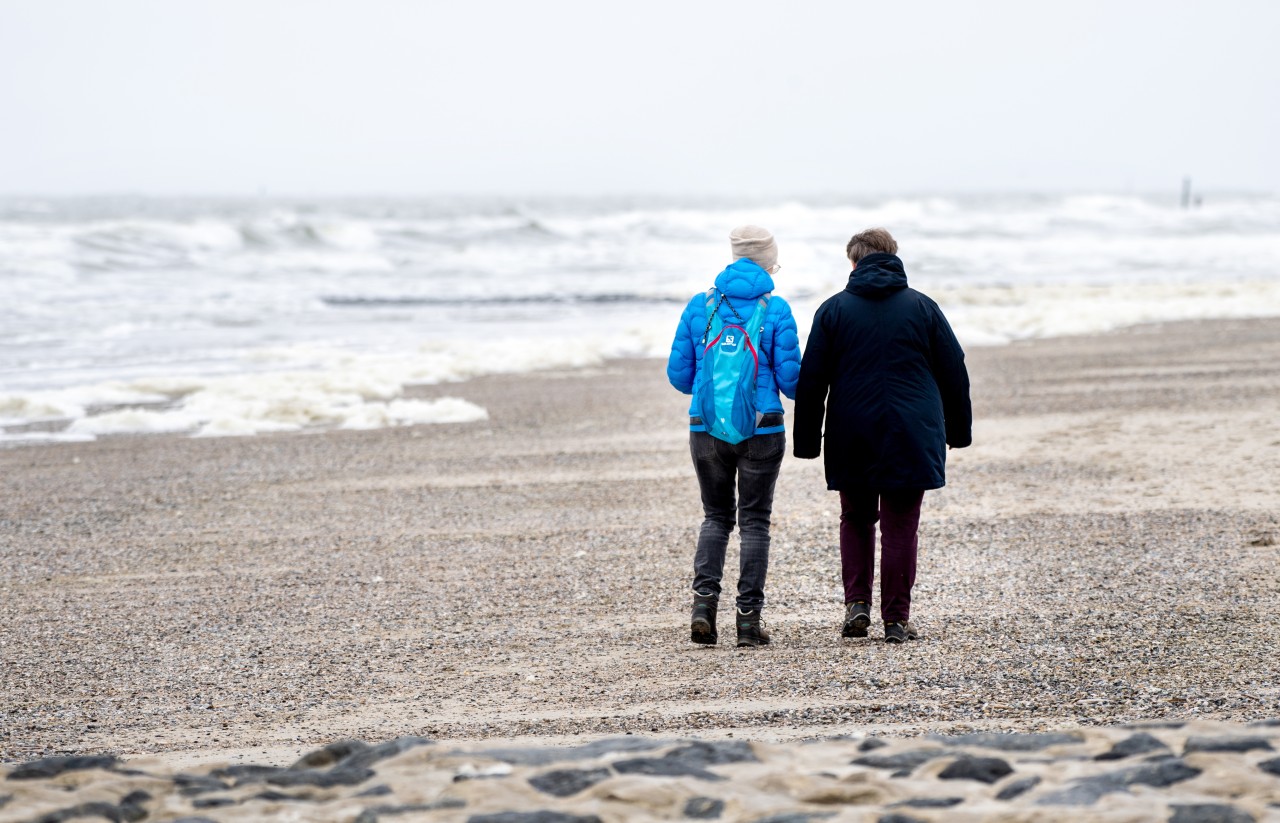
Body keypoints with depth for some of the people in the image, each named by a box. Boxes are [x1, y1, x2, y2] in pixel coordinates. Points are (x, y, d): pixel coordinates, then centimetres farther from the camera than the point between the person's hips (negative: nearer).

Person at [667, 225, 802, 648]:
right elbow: (791, 379, -5)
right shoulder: (776, 311, -6)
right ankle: (748, 618, 4)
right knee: (754, 521, 7)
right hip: (761, 430, -2)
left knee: (716, 515, 17)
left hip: (707, 429, 2)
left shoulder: (700, 306, 2)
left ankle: (704, 600, -2)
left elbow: (679, 375, 5)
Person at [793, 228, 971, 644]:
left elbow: (811, 381, 2)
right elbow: (954, 372, 6)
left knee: (856, 519, 17)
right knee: (900, 525, 4)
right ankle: (896, 619, 2)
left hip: (851, 438, 0)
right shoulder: (922, 307, 4)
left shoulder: (833, 310, 2)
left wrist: (807, 442, 7)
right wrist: (958, 430, 16)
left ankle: (856, 602, 3)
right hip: (911, 437, 0)